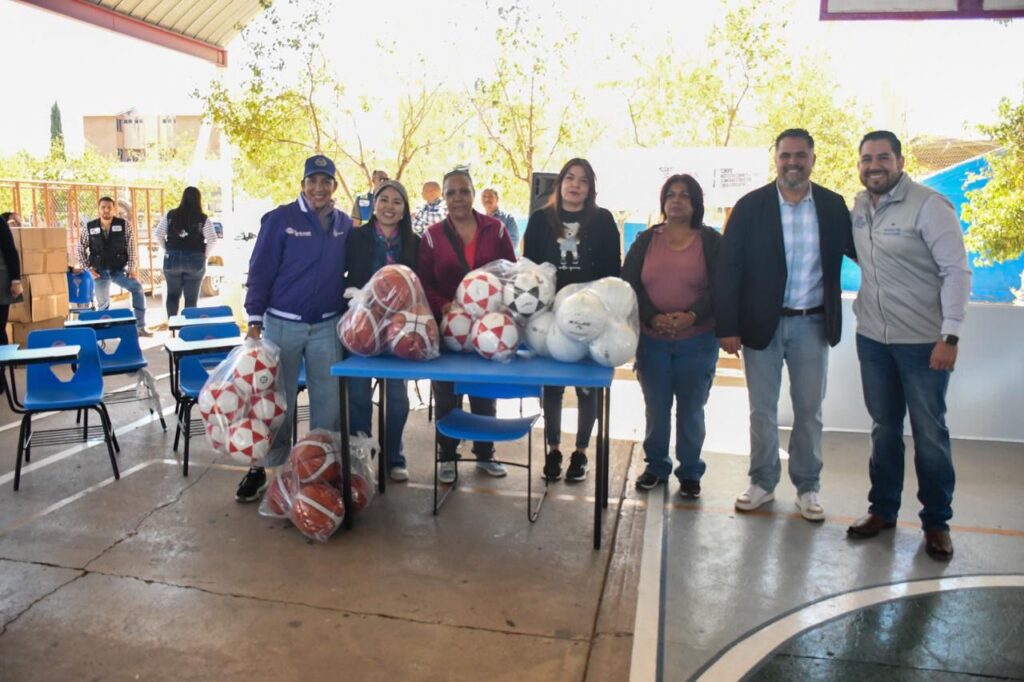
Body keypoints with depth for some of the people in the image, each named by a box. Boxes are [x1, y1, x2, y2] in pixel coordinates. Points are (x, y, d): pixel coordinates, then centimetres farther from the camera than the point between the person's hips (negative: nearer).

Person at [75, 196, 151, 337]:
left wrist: (132, 268, -10)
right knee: (102, 303, 2)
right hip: (100, 271, 1)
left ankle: (140, 327, -15)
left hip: (119, 269, -1)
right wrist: (87, 267, 2)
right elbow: (81, 248, 10)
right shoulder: (90, 227, -1)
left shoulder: (124, 225, -4)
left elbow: (131, 247, -4)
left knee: (137, 288, -21)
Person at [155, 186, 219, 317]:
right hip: (195, 260, -2)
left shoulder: (170, 215, 2)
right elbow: (212, 240, -13)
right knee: (191, 297, 8)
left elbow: (158, 234, 1)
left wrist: (168, 249, 12)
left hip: (172, 258, 2)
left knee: (172, 294, 16)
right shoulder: (203, 219, -6)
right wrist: (204, 255, 2)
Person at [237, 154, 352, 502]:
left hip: (327, 326, 3)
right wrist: (255, 320, -9)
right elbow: (260, 271, -5)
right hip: (283, 324, -3)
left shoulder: (344, 225, 6)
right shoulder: (280, 219, -5)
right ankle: (262, 468, 19)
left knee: (329, 401, 7)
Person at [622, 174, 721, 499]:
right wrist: (653, 317, -17)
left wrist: (691, 316, -22)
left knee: (691, 409, 8)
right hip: (652, 340, 1)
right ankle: (656, 466, 26)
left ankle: (690, 472, 22)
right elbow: (630, 284, -1)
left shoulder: (711, 241, 2)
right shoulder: (646, 240, 7)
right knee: (656, 408, 9)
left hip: (697, 341, -1)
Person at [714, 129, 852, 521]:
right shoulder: (751, 206, -4)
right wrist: (727, 327, -11)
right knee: (762, 410, 9)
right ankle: (763, 482, 25)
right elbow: (727, 268, -7)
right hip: (763, 323, -1)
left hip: (812, 324, 1)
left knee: (809, 411, 11)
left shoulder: (833, 206, 2)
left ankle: (807, 487, 26)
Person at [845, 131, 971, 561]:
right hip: (873, 337, 5)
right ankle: (883, 509, 28)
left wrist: (950, 336, -18)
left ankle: (937, 521, 21)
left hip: (923, 341, -5)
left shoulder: (929, 206, -12)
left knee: (929, 433, 6)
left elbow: (957, 272, -14)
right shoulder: (858, 207, 4)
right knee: (884, 428, 14)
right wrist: (862, 307, 7)